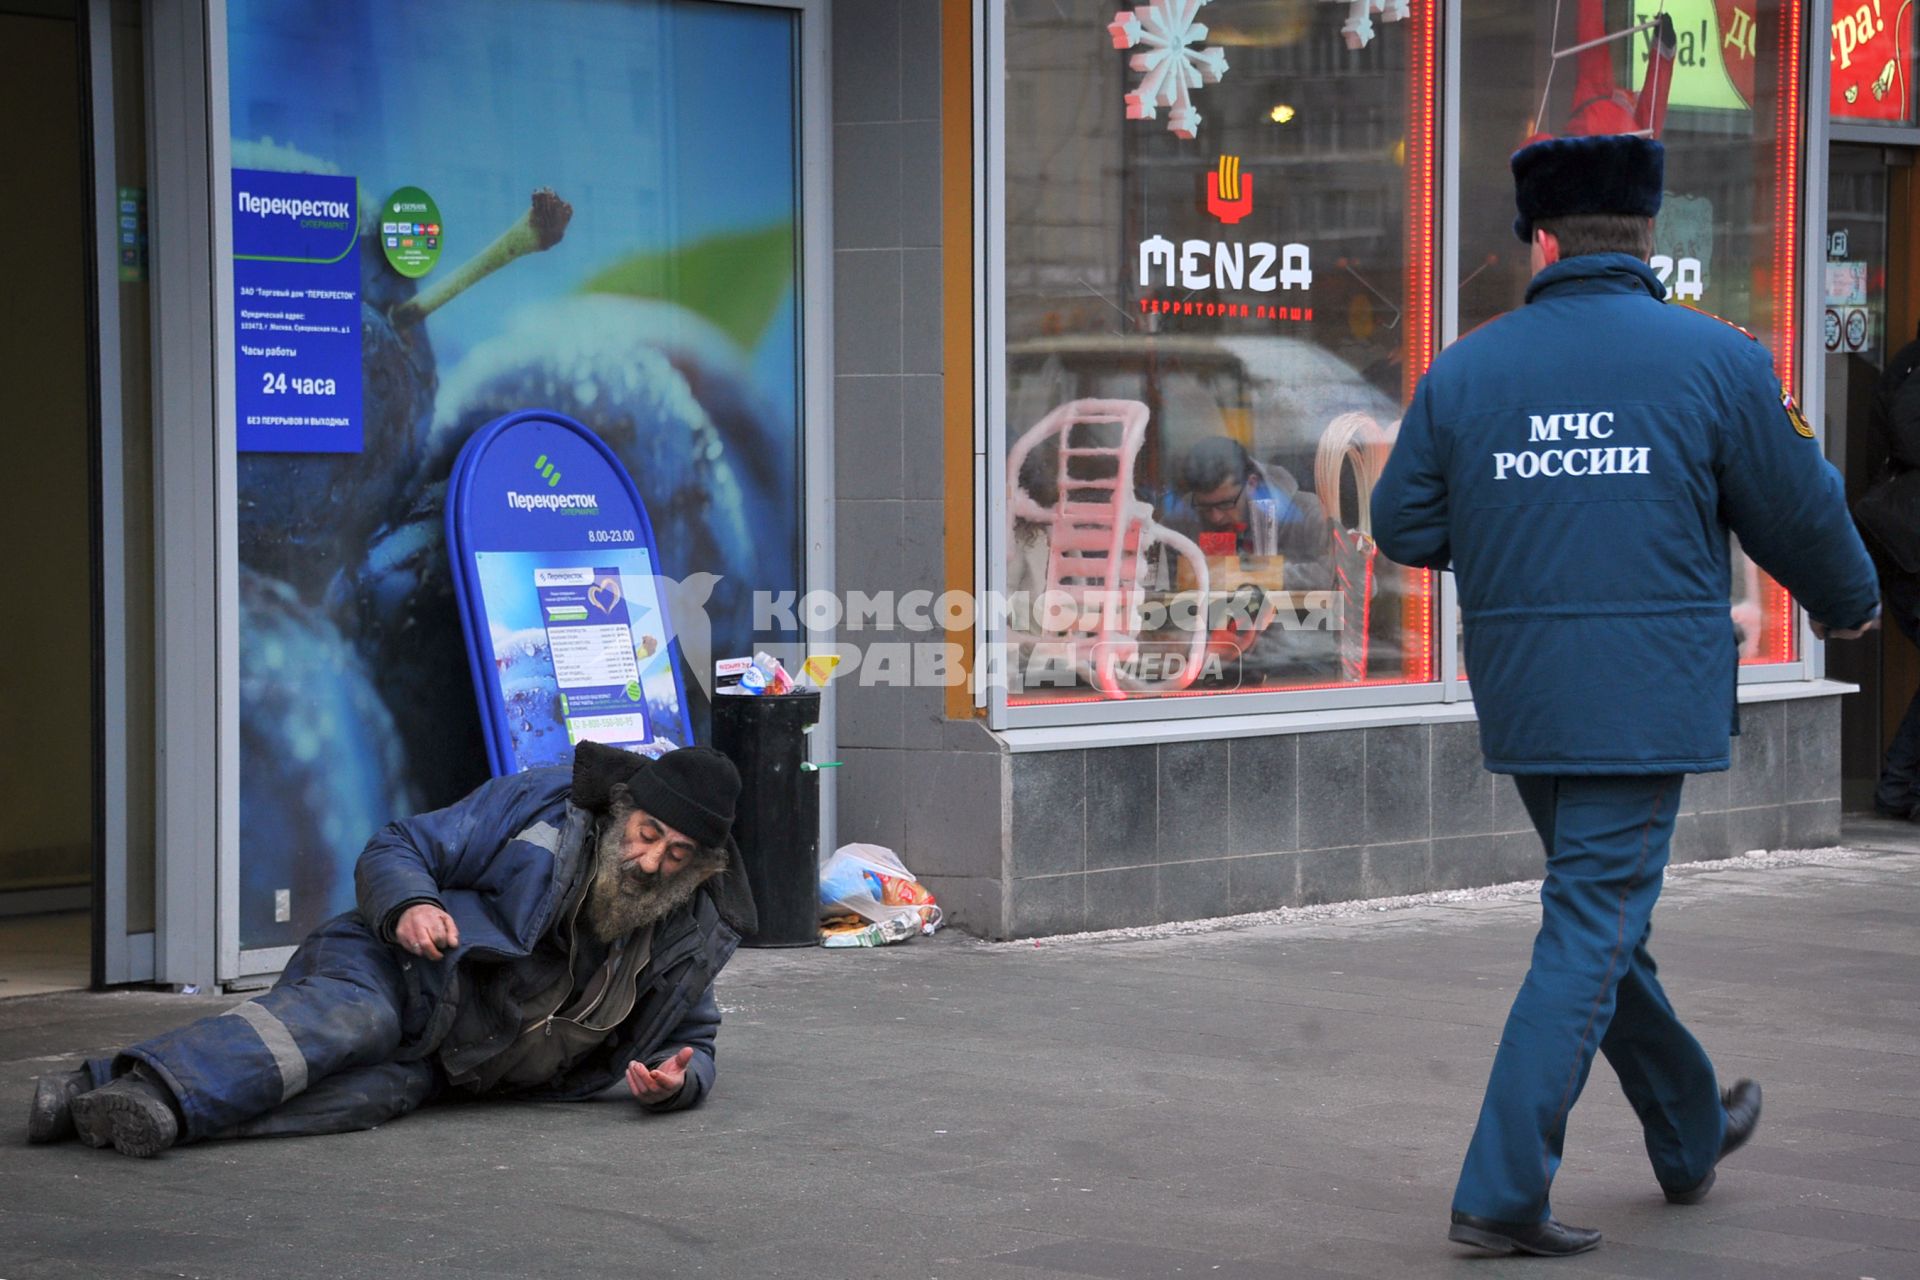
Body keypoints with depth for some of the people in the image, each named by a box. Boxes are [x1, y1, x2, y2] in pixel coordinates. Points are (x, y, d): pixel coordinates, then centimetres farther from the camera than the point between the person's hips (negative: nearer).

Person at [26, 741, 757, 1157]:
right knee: (351, 1015, -39)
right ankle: (146, 1087, -61)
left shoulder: (688, 939, 7)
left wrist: (676, 1078, -6)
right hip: (396, 976, -2)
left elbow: (692, 1041, 19)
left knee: (379, 1089, -34)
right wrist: (409, 905, -25)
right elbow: (395, 851, -1)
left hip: (437, 1066, 2)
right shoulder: (540, 806, -3)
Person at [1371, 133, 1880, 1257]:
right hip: (1649, 699, -4)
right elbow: (1800, 518, 0)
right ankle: (1502, 1194, -5)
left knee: (1604, 914, 20)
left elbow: (1401, 529, 6)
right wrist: (1849, 604, 20)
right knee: (1589, 937, -2)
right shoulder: (1716, 361, -7)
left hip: (1518, 699, 4)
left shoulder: (1464, 372, 0)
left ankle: (1693, 1133, 37)